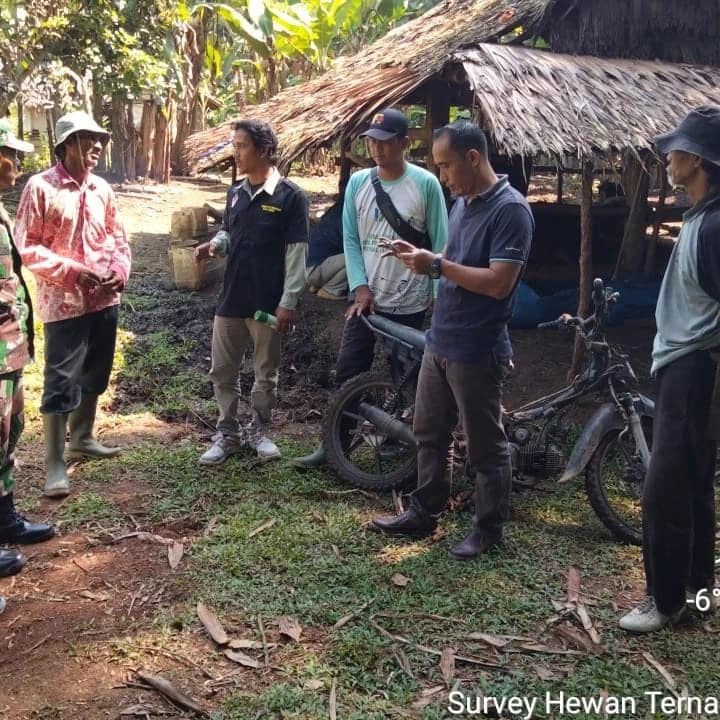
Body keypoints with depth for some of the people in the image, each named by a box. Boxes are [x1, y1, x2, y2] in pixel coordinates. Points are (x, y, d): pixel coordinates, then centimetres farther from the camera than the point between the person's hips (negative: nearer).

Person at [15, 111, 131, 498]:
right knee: (61, 382, -3)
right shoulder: (40, 187, -9)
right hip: (64, 301, -6)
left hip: (104, 298, 6)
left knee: (94, 376, 17)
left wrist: (121, 270, -3)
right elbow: (26, 247, -11)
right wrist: (73, 270, -18)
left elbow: (118, 237, 15)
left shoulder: (102, 189, 7)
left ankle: (82, 438, 36)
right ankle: (54, 465, 5)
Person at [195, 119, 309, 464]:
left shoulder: (290, 196, -10)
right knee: (223, 370, 10)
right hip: (231, 298, 5)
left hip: (267, 302, -5)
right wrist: (215, 244, -5)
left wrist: (288, 302, -15)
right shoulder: (235, 193, 8)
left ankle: (259, 431, 27)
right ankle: (227, 433, 24)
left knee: (265, 372, 10)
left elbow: (296, 253, -11)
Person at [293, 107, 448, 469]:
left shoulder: (425, 183, -8)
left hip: (409, 304, -3)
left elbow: (440, 243, -4)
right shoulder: (358, 183, 2)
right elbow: (350, 239, 4)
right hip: (367, 299, 3)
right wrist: (360, 287, -6)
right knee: (347, 372, 5)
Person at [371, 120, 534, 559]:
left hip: (477, 351, -9)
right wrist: (424, 259, -1)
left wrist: (437, 265, -21)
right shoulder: (463, 203, 11)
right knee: (429, 433, 17)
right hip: (439, 342, 9)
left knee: (485, 446, 6)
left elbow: (499, 283, -25)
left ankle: (489, 529, 21)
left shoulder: (510, 209, -18)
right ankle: (424, 513, 32)